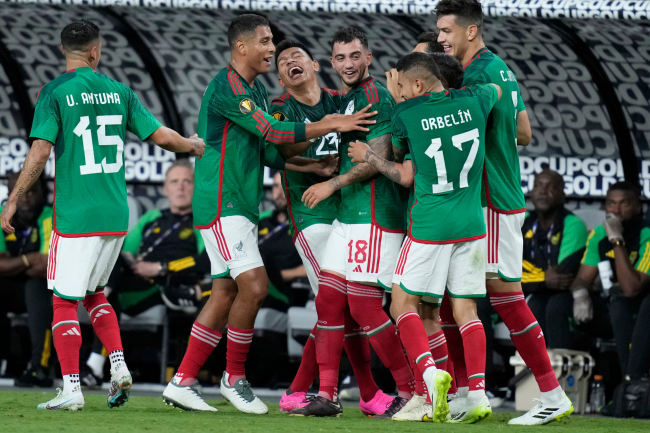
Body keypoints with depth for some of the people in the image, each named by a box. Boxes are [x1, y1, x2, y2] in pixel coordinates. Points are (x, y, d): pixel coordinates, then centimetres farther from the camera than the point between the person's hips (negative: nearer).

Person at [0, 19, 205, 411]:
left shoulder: (54, 93, -6)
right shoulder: (118, 91, 6)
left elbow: (40, 151, -13)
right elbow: (162, 136, 8)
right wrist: (195, 146, 28)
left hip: (75, 214, -5)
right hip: (116, 214, 5)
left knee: (65, 301, 0)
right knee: (94, 292, 21)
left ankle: (71, 389, -5)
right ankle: (119, 366, 7)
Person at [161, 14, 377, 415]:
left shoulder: (256, 89, 16)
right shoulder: (226, 87, -14)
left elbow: (272, 152, 17)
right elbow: (271, 131, -20)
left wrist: (316, 137, 1)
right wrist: (330, 126, -18)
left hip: (243, 206, 10)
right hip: (221, 204, -10)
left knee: (226, 294, 7)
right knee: (254, 287, -15)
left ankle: (182, 382, 11)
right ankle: (234, 379, -2)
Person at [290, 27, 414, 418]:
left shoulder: (376, 97, -12)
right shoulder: (347, 100, 17)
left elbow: (377, 160, -17)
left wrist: (332, 185, -10)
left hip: (375, 215, -10)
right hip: (349, 214, 10)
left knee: (364, 305, -9)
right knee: (328, 299, 5)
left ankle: (412, 389, 0)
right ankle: (327, 396, 7)